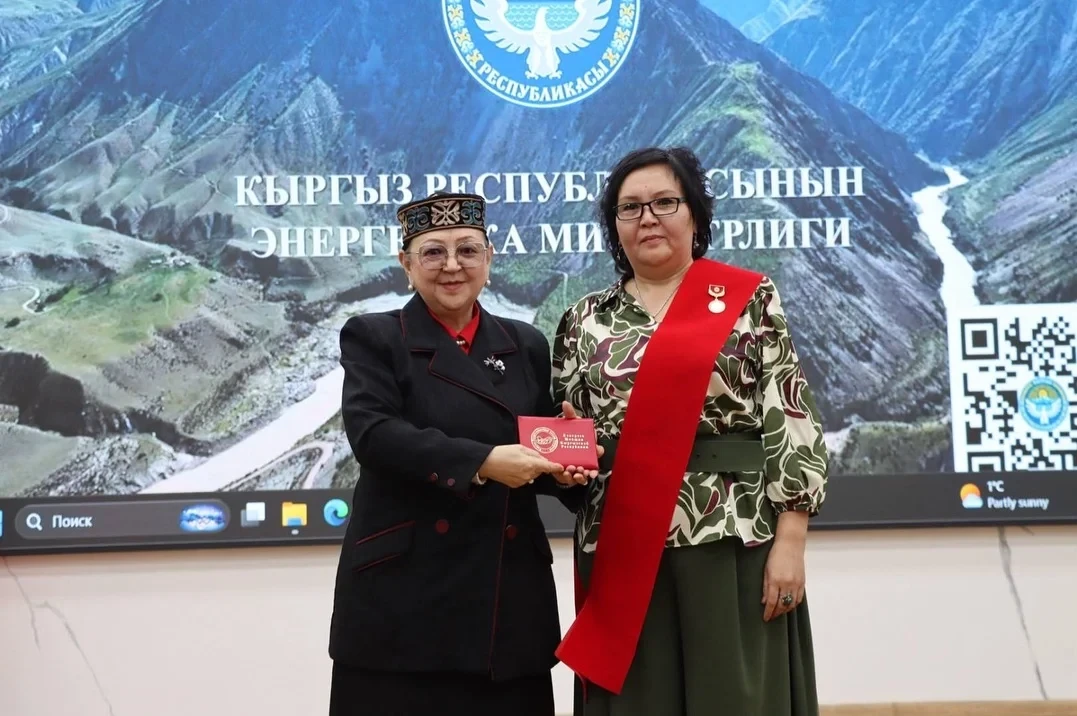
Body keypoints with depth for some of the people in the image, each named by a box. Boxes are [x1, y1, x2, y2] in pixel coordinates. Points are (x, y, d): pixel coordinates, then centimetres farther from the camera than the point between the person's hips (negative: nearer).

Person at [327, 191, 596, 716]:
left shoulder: (526, 345, 14)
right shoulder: (373, 338, 2)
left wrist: (563, 467, -6)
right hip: (404, 589, -3)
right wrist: (482, 461, -24)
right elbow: (372, 433, -13)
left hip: (511, 590, 4)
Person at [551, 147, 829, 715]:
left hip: (733, 541, -2)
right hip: (621, 548, 3)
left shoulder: (750, 298, 3)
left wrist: (789, 540, -9)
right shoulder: (586, 320, 12)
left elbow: (793, 421, -3)